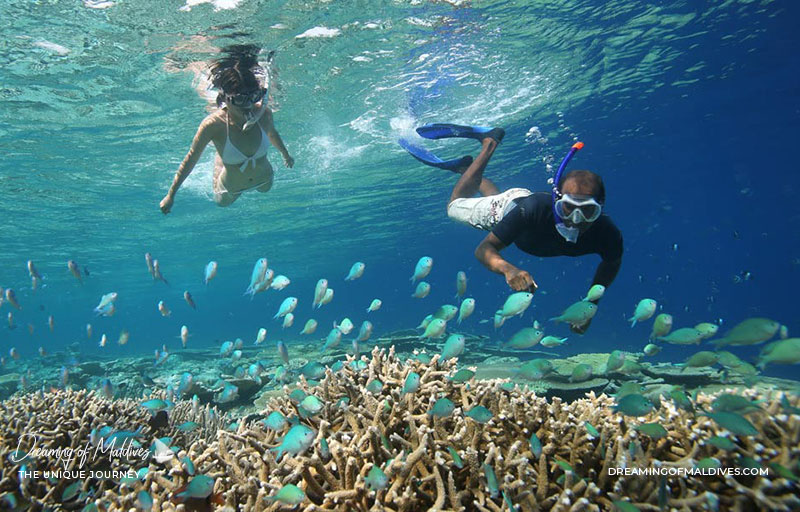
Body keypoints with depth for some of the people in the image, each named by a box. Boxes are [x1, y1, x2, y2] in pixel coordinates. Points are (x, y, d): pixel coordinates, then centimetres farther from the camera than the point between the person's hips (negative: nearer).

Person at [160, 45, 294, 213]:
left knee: (265, 189, 39)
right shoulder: (213, 124, -37)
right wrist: (170, 195, -15)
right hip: (232, 188, -2)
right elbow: (190, 159, -24)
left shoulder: (263, 113, -29)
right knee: (222, 201, 34)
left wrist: (286, 155, 17)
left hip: (264, 179, 3)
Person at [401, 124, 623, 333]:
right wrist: (508, 269, -64)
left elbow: (612, 263, -15)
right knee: (455, 206, 23)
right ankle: (489, 142, 28)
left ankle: (465, 168, 53)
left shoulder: (606, 234, -40)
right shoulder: (532, 209, -49)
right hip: (510, 206, -4)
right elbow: (483, 249, -42)